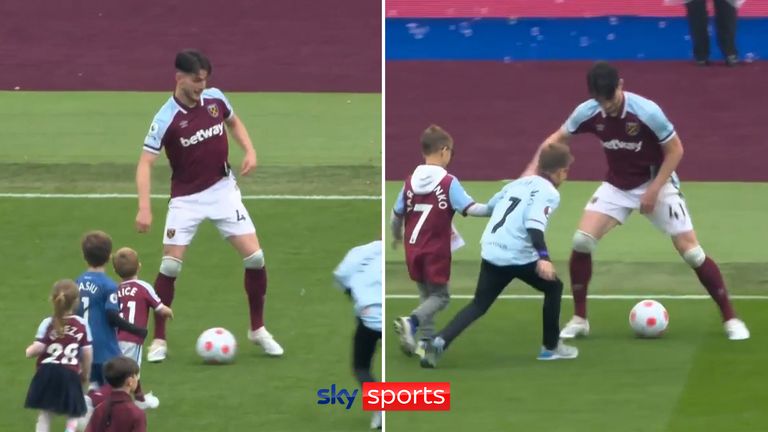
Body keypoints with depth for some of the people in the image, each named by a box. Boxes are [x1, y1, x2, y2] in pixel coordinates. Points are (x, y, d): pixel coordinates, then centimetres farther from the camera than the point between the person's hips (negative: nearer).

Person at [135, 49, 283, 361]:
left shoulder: (215, 98, -5)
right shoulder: (166, 118, -19)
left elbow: (233, 122, 17)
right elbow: (146, 162, -22)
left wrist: (249, 151, 0)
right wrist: (144, 208, -34)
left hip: (223, 190, 4)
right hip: (186, 198, -3)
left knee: (255, 257, -4)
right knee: (170, 266, -10)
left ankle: (257, 329, 13)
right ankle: (159, 340, 4)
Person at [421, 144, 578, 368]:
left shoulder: (519, 183, 18)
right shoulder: (549, 192, -5)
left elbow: (491, 206, 30)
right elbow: (534, 224, -21)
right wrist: (543, 258, -32)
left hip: (491, 253, 6)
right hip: (518, 256, -6)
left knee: (479, 305, 11)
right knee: (553, 287, 19)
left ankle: (439, 342, -12)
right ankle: (551, 347, 24)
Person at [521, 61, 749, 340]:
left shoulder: (647, 111, -26)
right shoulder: (588, 113, -14)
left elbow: (675, 150, -15)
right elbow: (557, 139, 3)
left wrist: (653, 191, -19)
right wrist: (532, 171, -9)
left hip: (656, 183, -4)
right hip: (617, 186, 4)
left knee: (691, 252, -11)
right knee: (581, 241, -13)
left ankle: (730, 319, 2)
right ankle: (579, 320, 2)